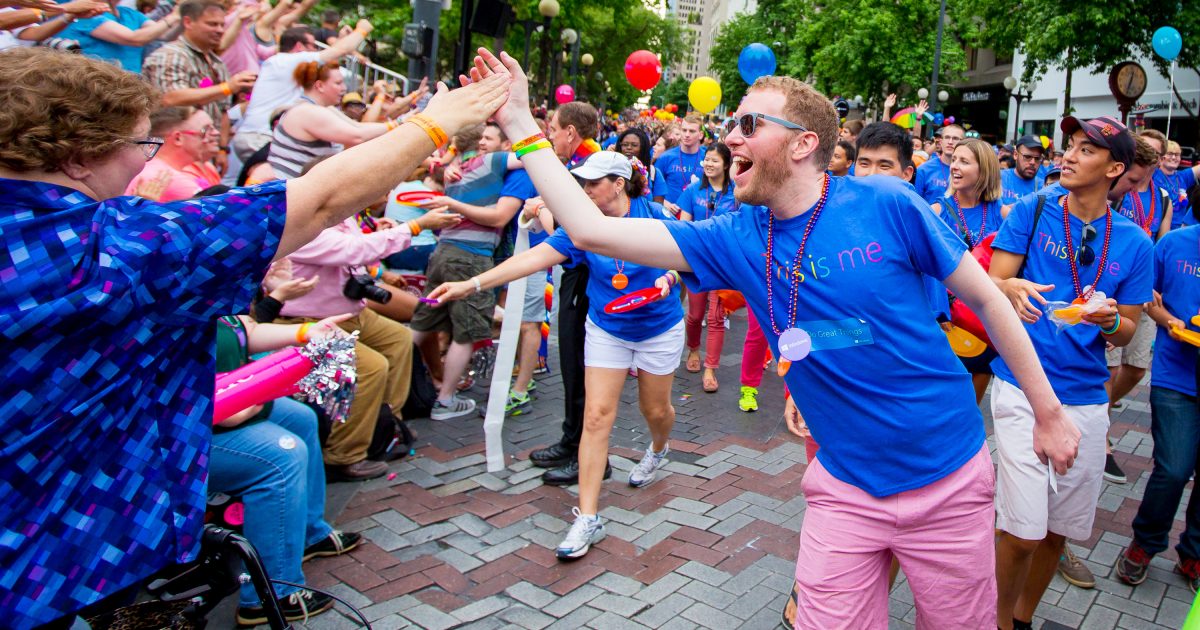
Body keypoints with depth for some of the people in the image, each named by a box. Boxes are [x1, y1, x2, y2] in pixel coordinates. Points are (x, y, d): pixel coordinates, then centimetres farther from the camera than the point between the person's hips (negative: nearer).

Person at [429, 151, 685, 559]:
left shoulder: (652, 214, -14)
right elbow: (536, 257, -20)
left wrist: (669, 276, -25)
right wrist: (472, 284, -29)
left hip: (658, 329, -1)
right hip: (606, 330, 1)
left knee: (655, 409, 15)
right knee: (597, 416, -7)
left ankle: (658, 450, 55)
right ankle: (587, 518, -3)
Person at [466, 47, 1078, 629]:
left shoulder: (886, 204, -14)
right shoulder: (736, 241, -6)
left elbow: (987, 299, -3)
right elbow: (592, 230, -9)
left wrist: (1049, 414, 1)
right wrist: (519, 122, -11)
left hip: (947, 477, -1)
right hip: (846, 487, 2)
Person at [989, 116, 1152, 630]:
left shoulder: (1134, 242, 5)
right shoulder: (1031, 212, 0)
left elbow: (1127, 332, 9)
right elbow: (989, 286, -5)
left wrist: (1109, 320, -15)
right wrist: (1013, 288, -28)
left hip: (1087, 399, 3)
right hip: (1023, 387, -3)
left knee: (1059, 529, 12)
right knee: (1022, 529, -8)